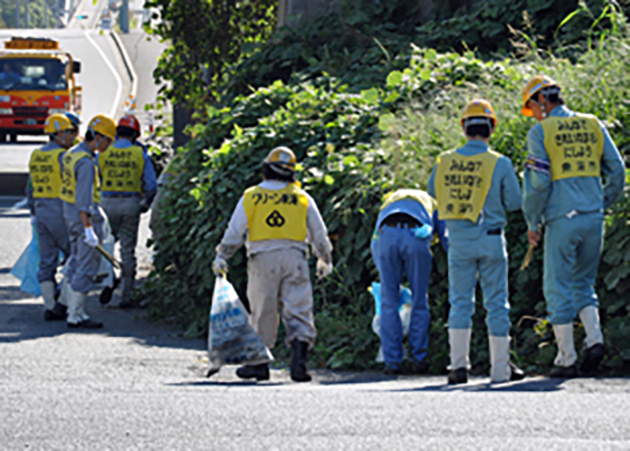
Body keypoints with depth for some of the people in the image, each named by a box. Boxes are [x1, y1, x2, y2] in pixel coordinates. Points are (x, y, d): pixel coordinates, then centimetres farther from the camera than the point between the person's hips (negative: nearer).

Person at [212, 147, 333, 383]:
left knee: (263, 313, 8)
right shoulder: (302, 199, 9)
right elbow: (319, 233, 14)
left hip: (262, 259, 0)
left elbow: (235, 231, 2)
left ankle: (259, 362, 13)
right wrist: (325, 259, 26)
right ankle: (298, 359, -16)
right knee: (298, 312, -1)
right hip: (294, 257, 0)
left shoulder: (251, 197, 6)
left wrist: (222, 256, 7)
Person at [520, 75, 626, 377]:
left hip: (562, 219, -5)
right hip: (593, 217, 5)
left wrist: (532, 223, 1)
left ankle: (566, 359, 0)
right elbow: (617, 170, 8)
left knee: (559, 288, 2)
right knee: (583, 283, 18)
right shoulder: (593, 126, 11)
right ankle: (594, 338, -3)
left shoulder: (540, 132, -4)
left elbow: (537, 183, -9)